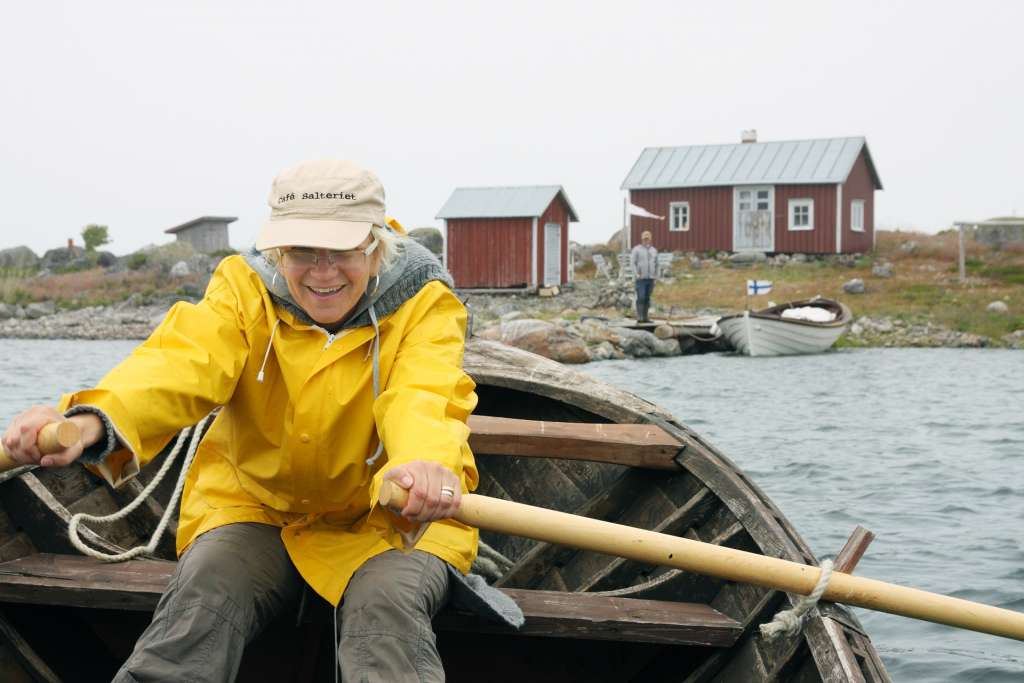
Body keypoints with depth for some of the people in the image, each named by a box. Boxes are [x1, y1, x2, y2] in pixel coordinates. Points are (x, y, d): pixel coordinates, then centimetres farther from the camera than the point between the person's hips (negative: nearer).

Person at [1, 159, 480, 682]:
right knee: (202, 601, -25)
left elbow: (424, 396, -33)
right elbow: (184, 363, -27)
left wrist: (427, 462, -59)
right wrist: (94, 420, -51)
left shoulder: (424, 303, -12)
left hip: (389, 520, -1)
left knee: (387, 608, -31)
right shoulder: (245, 289, -8)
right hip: (254, 505, 2)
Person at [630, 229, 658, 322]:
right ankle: (639, 317, -13)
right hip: (641, 279, -5)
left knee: (647, 299, 6)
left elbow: (656, 265, 19)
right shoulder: (636, 249, 0)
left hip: (651, 279, 5)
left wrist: (656, 276, 11)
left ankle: (645, 317, 9)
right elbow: (632, 262, -6)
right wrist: (637, 274, -15)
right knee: (641, 298, -12)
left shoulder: (654, 250, 14)